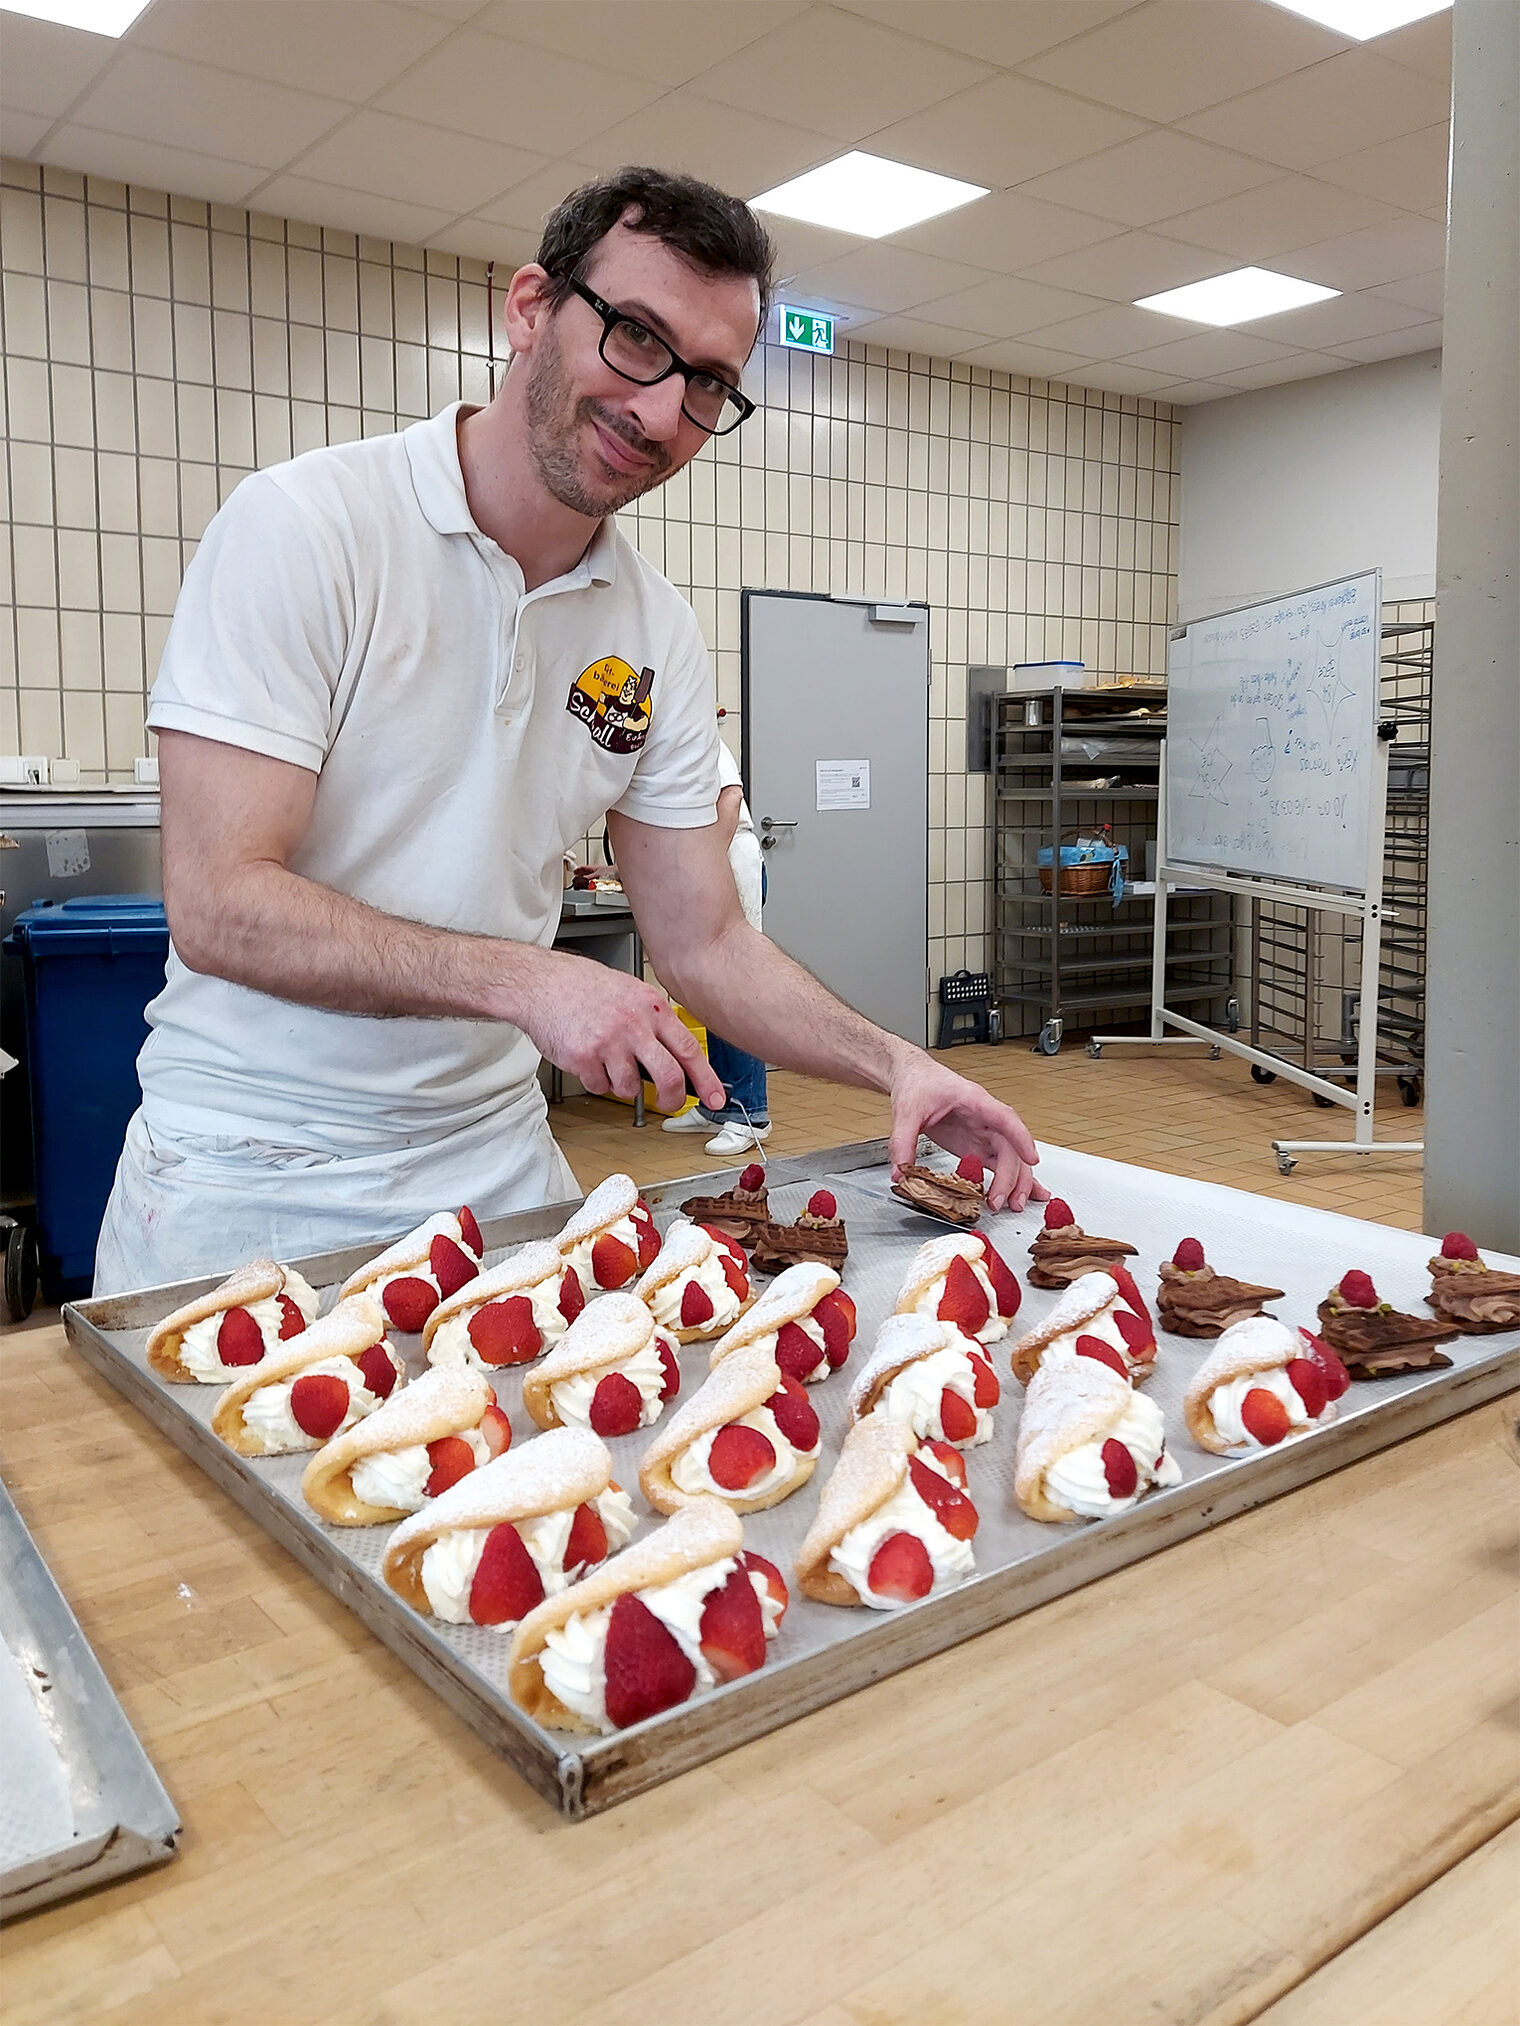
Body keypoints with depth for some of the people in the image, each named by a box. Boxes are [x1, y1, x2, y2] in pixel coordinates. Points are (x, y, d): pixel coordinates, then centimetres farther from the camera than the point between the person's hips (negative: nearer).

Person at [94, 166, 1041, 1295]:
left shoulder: (658, 635, 1)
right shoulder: (307, 526, -15)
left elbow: (702, 944, 4)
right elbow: (220, 906, -21)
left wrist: (898, 1067, -9)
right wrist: (526, 979, -29)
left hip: (494, 1161, 5)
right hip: (245, 1170, -4)